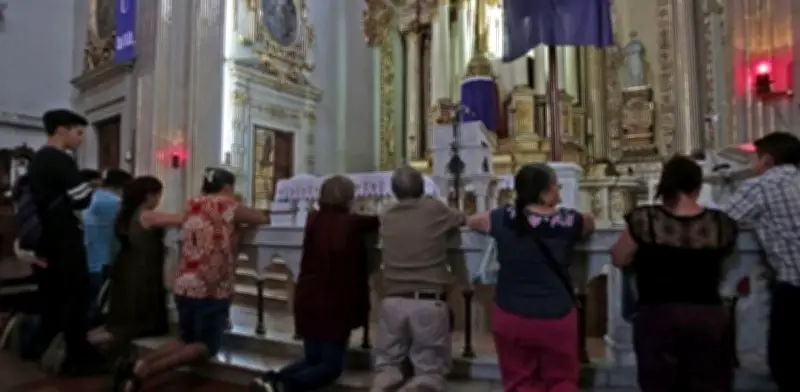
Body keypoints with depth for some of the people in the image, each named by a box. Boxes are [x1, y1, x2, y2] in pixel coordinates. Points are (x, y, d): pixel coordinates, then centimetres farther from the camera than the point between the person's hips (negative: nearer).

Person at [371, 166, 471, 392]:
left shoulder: (386, 217, 8)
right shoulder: (436, 210, 1)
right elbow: (461, 220, 19)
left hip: (393, 301, 2)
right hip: (429, 302, -2)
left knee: (387, 362, 20)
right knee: (431, 369, 13)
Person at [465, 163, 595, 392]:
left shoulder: (503, 218, -11)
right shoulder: (569, 221, -10)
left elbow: (471, 221, 9)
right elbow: (591, 222, 13)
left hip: (511, 317, 1)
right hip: (556, 318, 0)